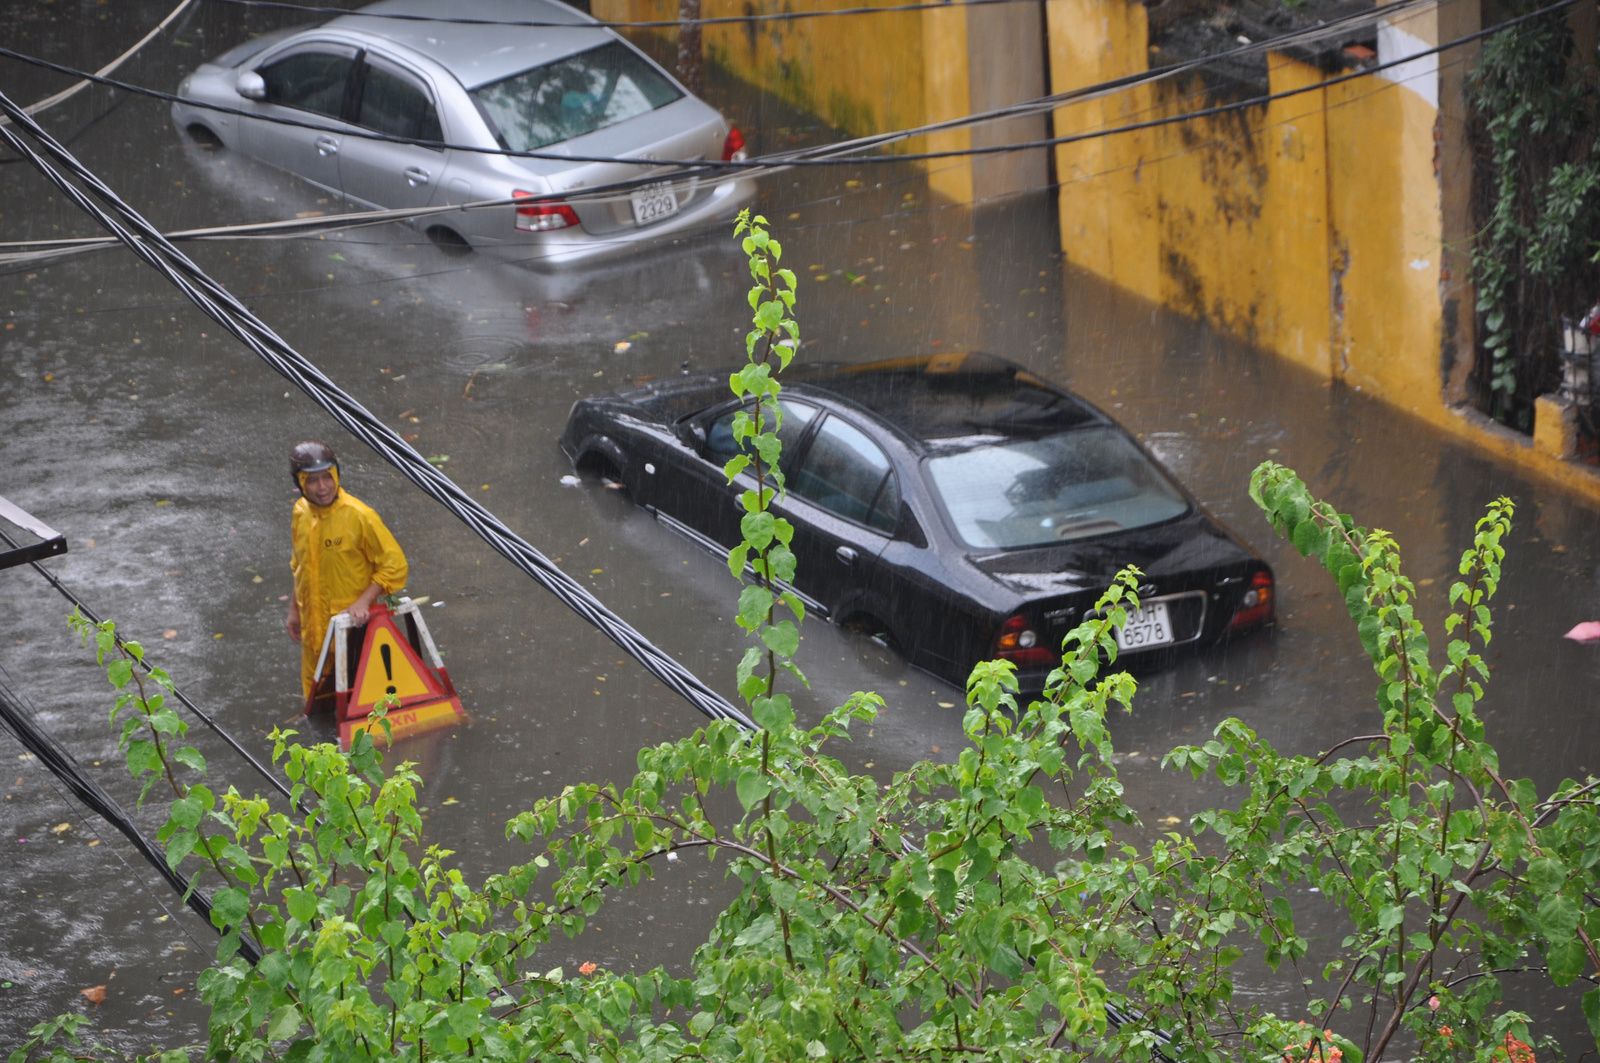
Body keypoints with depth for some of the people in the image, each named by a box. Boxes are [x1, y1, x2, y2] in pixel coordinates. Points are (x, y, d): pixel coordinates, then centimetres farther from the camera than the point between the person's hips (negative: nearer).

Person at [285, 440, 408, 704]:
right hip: (314, 628, 5)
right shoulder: (301, 513, 1)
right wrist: (294, 610, 18)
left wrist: (363, 602, -22)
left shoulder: (359, 516, -18)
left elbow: (394, 565, -13)